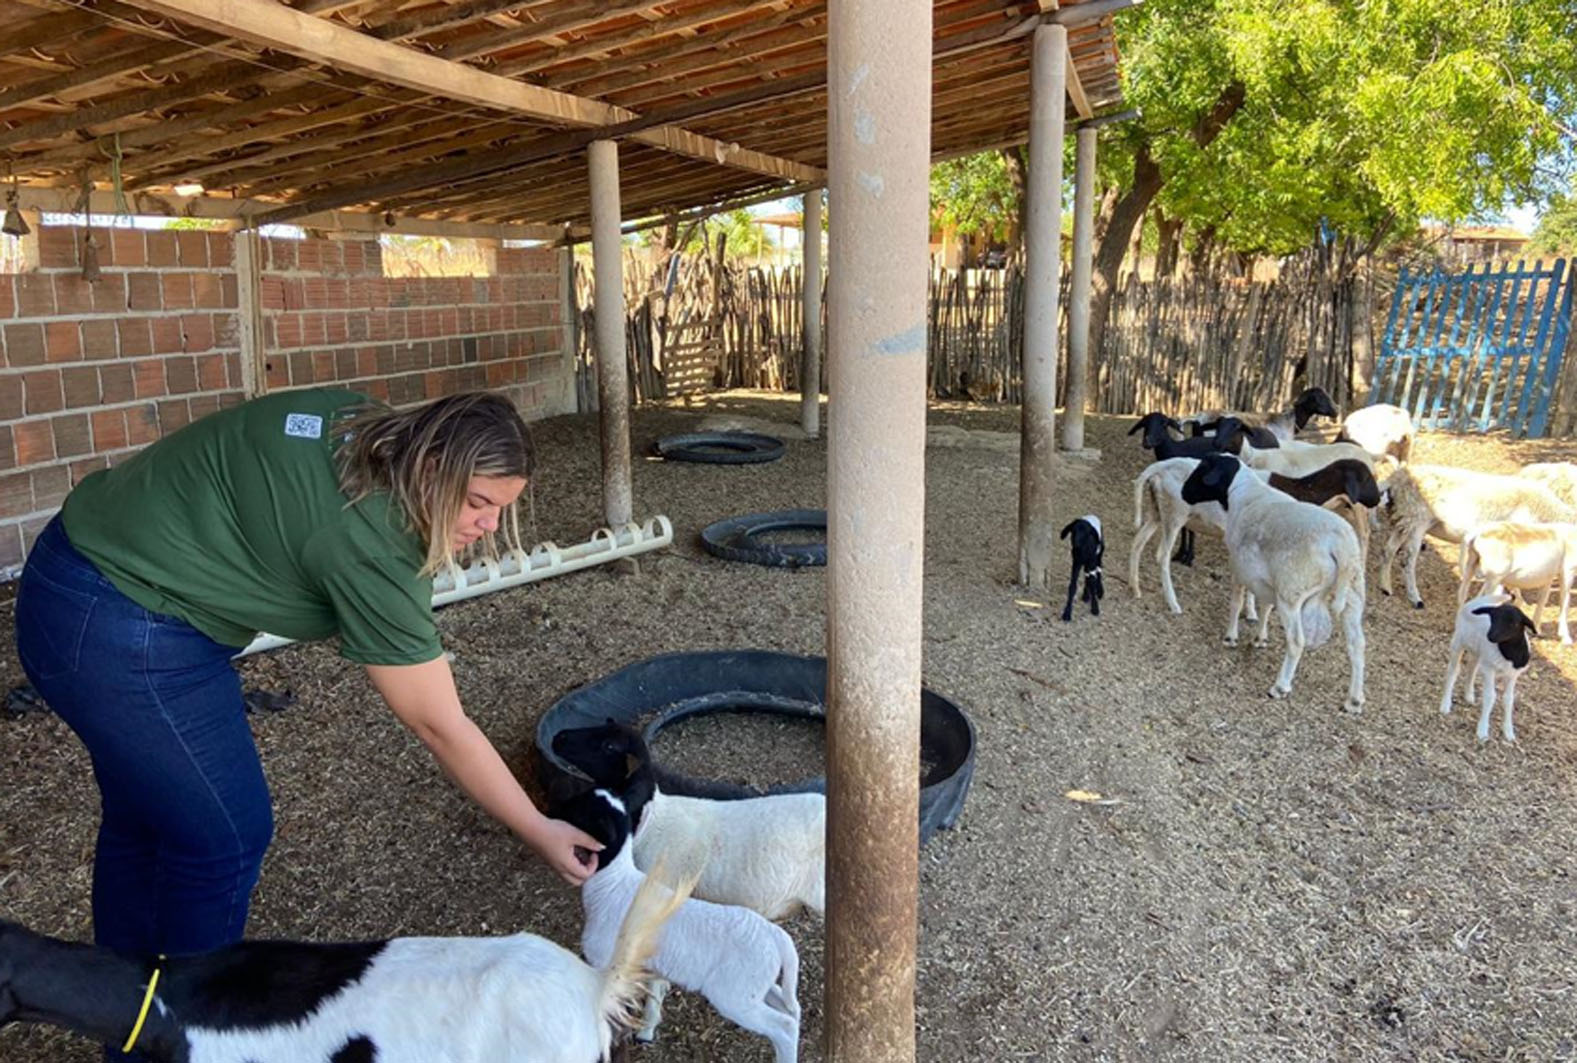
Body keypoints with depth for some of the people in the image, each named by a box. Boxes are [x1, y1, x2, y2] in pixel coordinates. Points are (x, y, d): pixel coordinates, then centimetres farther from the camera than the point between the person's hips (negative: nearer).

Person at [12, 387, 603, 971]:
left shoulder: (356, 420, -4)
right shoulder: (367, 547, -27)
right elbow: (439, 727, -21)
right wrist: (539, 832, -12)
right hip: (127, 639, -10)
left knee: (142, 815, 23)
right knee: (225, 838, 3)